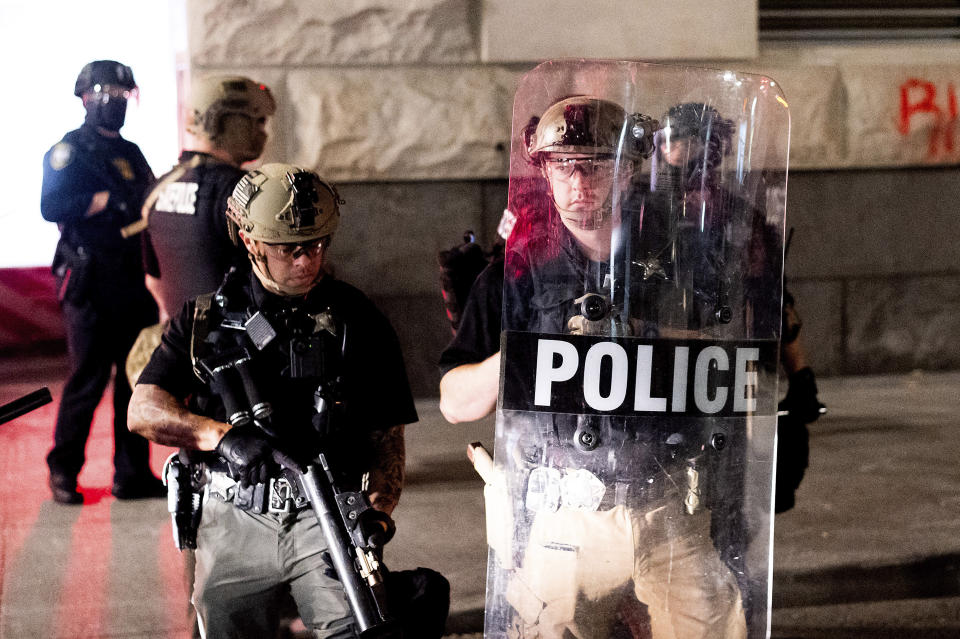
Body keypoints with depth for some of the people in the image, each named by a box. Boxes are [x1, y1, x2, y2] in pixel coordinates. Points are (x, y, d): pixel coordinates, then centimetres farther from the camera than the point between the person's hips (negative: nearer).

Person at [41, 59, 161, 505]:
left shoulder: (131, 153, 19)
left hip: (135, 283, 7)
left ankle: (133, 474, 14)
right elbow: (51, 206, -14)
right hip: (92, 284, -7)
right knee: (87, 380, -4)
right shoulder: (70, 151, -3)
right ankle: (63, 471, 10)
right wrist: (109, 200, -19)